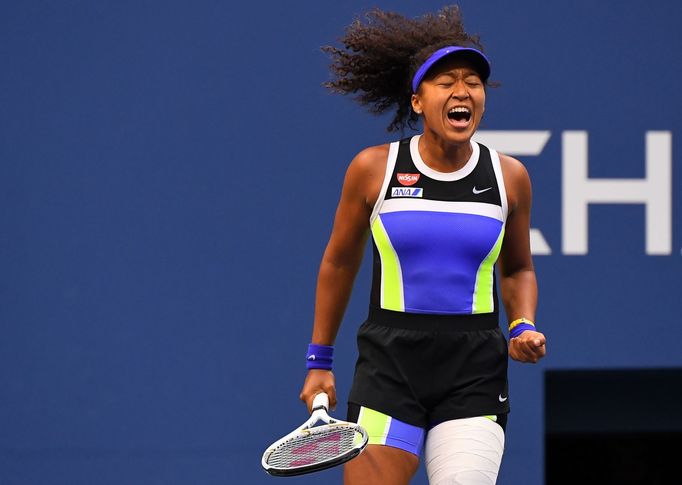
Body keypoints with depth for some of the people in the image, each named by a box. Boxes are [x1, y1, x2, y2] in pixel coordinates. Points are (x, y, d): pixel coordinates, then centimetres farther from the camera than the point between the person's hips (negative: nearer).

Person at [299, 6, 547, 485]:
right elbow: (339, 263, 12)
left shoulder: (509, 176, 3)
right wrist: (319, 361, 15)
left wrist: (524, 326, 0)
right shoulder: (374, 168, -1)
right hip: (389, 363, -1)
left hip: (475, 373, 1)